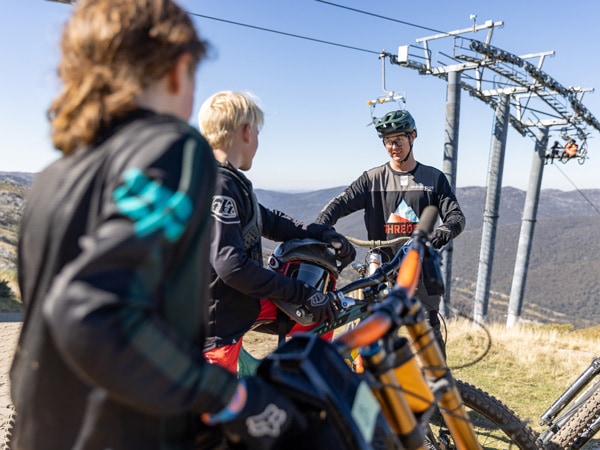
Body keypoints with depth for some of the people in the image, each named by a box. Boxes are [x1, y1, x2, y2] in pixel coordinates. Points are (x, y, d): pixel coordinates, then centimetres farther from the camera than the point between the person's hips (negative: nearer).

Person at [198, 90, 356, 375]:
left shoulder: (230, 181, 10)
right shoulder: (216, 186, -24)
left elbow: (268, 221, 16)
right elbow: (232, 266, -30)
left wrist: (323, 233, 5)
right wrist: (304, 294, -23)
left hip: (240, 303, 10)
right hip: (218, 323, -10)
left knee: (317, 313, 16)